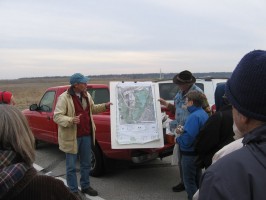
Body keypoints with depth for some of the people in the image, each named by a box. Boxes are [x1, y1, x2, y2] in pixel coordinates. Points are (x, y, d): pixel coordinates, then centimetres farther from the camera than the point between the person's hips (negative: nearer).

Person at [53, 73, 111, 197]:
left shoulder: (86, 95, 6)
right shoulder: (64, 97, -16)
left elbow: (92, 109, 23)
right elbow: (57, 117, -19)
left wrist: (105, 106, 9)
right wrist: (71, 120, -35)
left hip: (86, 135, 7)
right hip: (72, 137, -6)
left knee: (86, 164, 19)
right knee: (71, 167, 6)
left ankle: (85, 187, 36)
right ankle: (73, 191, 21)